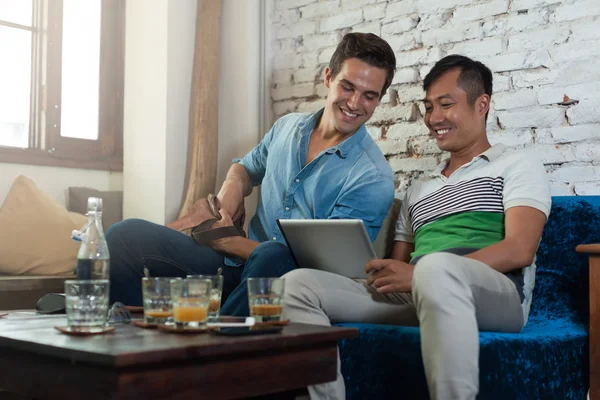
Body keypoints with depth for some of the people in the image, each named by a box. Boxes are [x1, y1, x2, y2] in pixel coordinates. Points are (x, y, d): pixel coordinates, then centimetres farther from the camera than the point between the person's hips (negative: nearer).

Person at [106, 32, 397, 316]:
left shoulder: (373, 180, -10)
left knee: (273, 256, -41)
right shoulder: (286, 127, 10)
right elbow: (245, 167, 31)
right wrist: (233, 184, 4)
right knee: (126, 234, -13)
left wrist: (228, 241, -12)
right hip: (238, 266, 5)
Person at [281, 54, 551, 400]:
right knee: (298, 283, -13)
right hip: (412, 296, 6)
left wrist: (419, 272, -16)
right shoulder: (418, 190, 30)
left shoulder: (517, 166, 12)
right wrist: (380, 276, -1)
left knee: (436, 268, -42)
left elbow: (520, 250, -6)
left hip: (496, 293, -5)